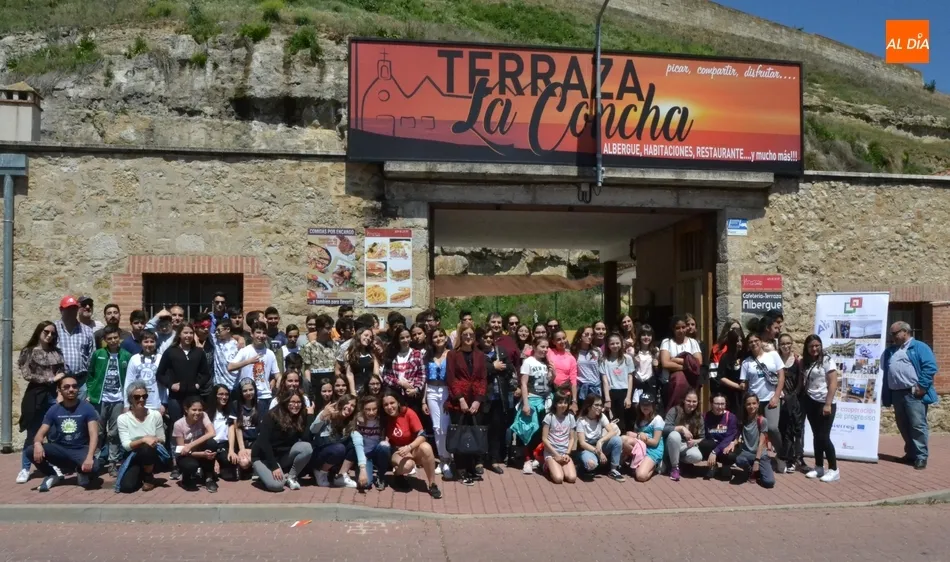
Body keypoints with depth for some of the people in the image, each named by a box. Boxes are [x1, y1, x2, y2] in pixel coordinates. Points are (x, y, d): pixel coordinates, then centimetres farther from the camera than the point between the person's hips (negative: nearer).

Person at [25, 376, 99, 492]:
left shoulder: (87, 408, -9)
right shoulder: (54, 409, 1)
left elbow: (94, 435, -17)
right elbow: (41, 433, -4)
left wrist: (89, 457, -33)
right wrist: (37, 444, -30)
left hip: (81, 450, -3)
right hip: (60, 449, 3)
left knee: (93, 467, -33)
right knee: (30, 450, -23)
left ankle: (81, 472, 7)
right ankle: (54, 474, 2)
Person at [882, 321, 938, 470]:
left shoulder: (919, 347, -1)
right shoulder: (890, 351, 19)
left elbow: (930, 367, -11)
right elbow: (885, 372, 21)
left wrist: (921, 386, -16)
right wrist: (886, 396, 13)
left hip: (914, 394, -7)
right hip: (896, 394, 7)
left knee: (918, 425, -7)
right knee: (903, 426, 12)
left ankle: (921, 456, -2)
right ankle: (911, 453, 23)